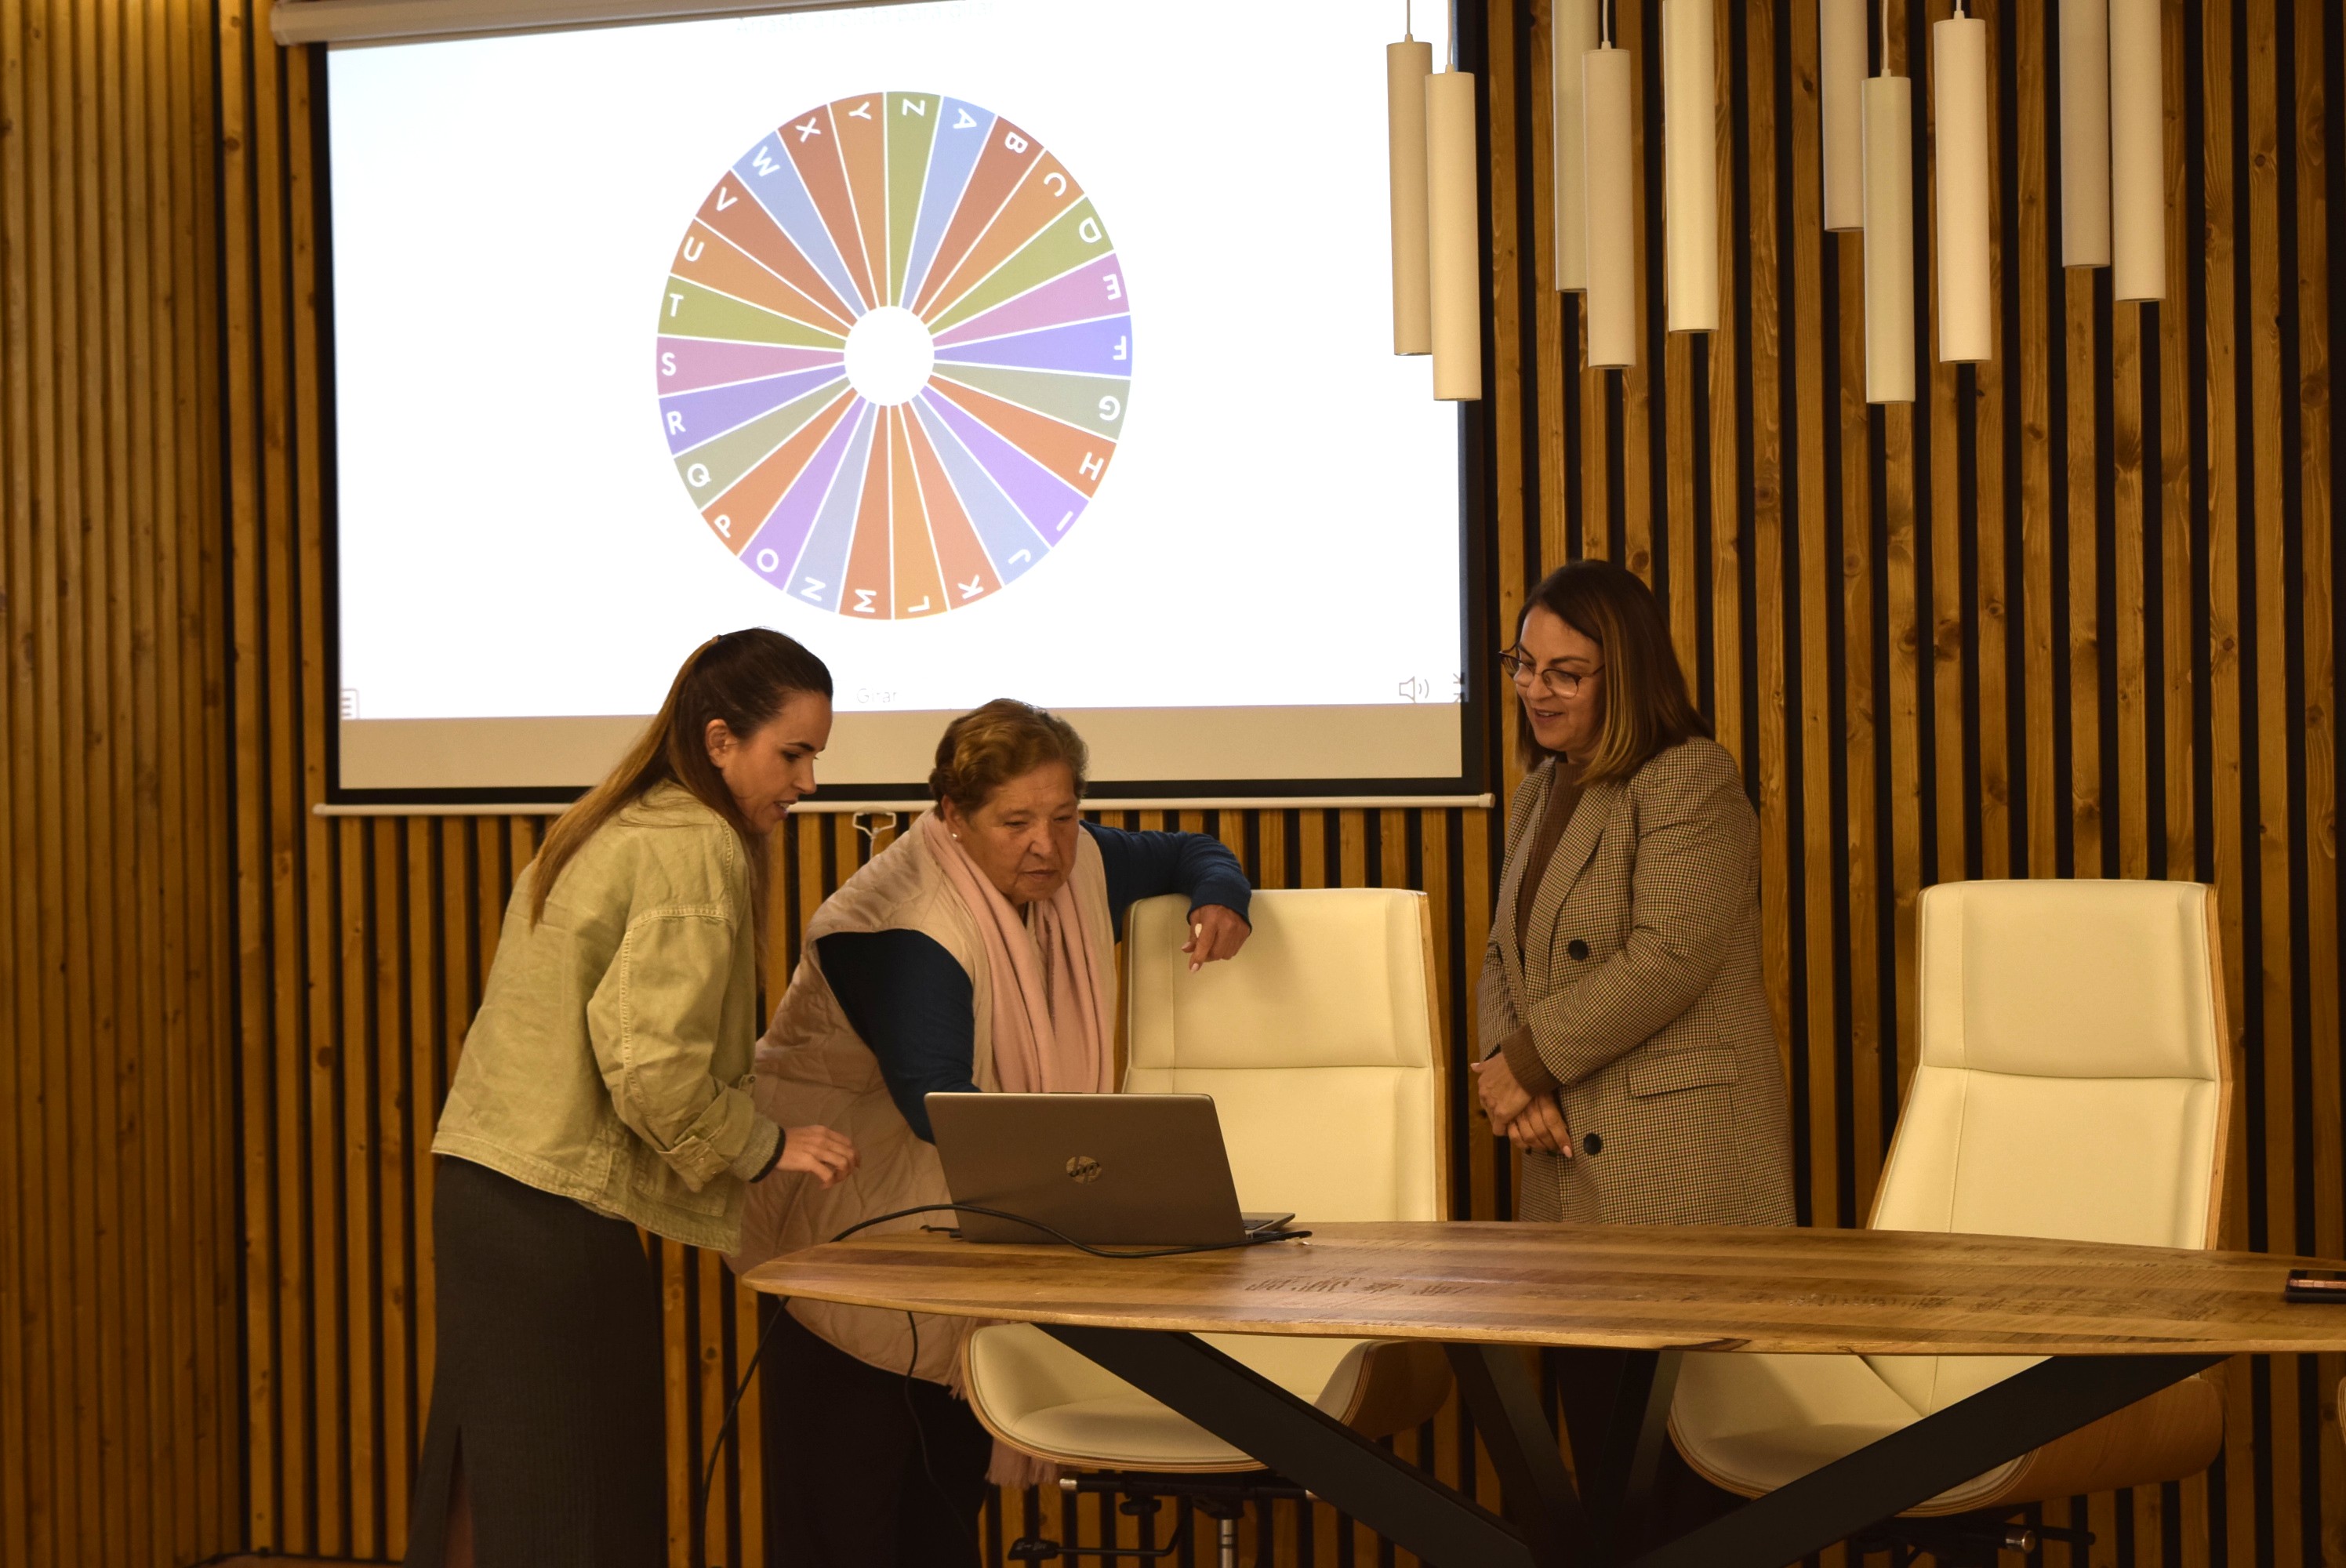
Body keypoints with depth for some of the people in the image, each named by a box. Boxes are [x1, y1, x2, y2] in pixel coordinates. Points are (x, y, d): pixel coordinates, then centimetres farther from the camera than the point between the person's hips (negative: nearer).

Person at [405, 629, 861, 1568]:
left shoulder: (611, 828, 16)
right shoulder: (698, 850, -13)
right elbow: (652, 1061, -21)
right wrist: (764, 1149, -8)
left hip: (483, 1189, 9)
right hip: (559, 1217, -9)